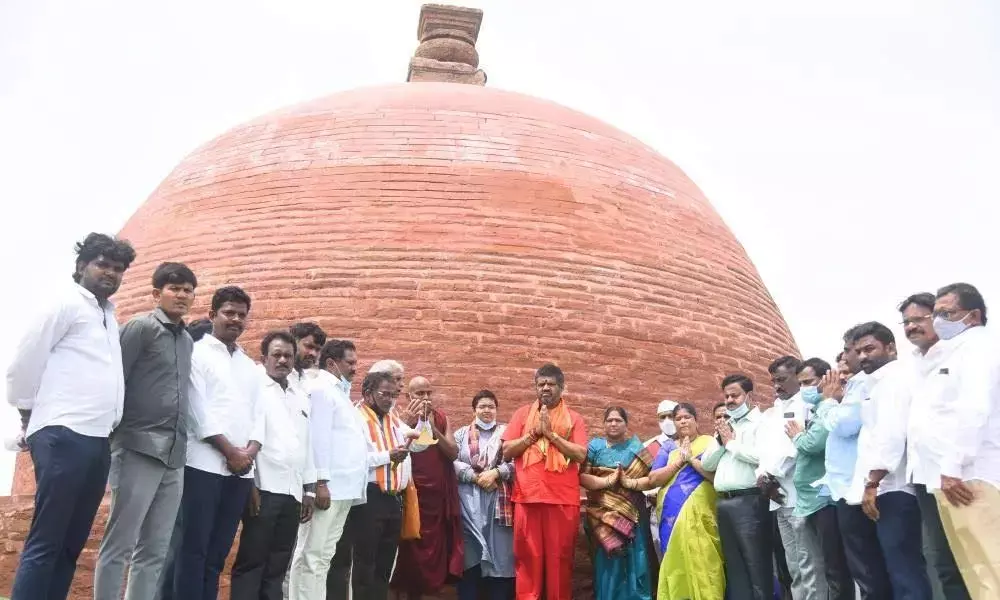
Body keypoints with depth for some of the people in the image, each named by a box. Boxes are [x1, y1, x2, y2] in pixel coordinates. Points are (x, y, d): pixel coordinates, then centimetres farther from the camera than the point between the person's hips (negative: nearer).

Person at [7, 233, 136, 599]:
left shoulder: (109, 315, 21)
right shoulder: (65, 302, -1)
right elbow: (25, 361, -4)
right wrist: (29, 417, 2)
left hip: (97, 440, 7)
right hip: (63, 436, -7)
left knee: (71, 544, 8)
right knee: (45, 543, -7)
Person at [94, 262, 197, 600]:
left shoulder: (188, 341, 17)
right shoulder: (141, 327, -1)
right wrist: (112, 434, -8)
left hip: (174, 456, 6)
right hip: (139, 449, -6)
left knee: (155, 550, 7)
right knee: (119, 544, -2)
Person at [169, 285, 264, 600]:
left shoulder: (250, 366, 21)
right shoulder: (197, 353, 2)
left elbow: (258, 413, 14)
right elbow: (199, 410, -7)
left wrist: (251, 450, -5)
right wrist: (231, 452, -10)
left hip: (241, 470, 6)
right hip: (204, 465, -6)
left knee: (217, 552, 7)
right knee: (193, 548, -6)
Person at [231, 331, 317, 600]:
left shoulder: (302, 398, 19)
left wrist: (309, 489, 15)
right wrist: (249, 484, -14)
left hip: (293, 491, 6)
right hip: (264, 488, -6)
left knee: (278, 566, 8)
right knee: (251, 562, -3)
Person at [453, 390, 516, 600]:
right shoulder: (462, 433, 13)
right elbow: (454, 463, 1)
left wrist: (495, 473, -12)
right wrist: (476, 477, -10)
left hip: (499, 500, 0)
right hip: (470, 501, 0)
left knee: (499, 550, -2)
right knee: (470, 552, -1)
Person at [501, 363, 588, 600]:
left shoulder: (574, 418, 7)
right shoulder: (522, 414, 10)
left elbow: (581, 454, -6)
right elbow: (507, 451, 2)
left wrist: (551, 433, -11)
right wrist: (534, 432, -7)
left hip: (563, 499, 0)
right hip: (527, 497, 1)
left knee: (560, 557, 4)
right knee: (528, 557, 3)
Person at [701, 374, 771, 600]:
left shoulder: (761, 422, -3)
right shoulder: (725, 426, 21)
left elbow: (762, 455, -21)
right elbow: (707, 464, 18)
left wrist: (731, 442, -6)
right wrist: (720, 441, 2)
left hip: (749, 501, -8)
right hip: (723, 502, 8)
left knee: (756, 565, -5)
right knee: (734, 566, 13)